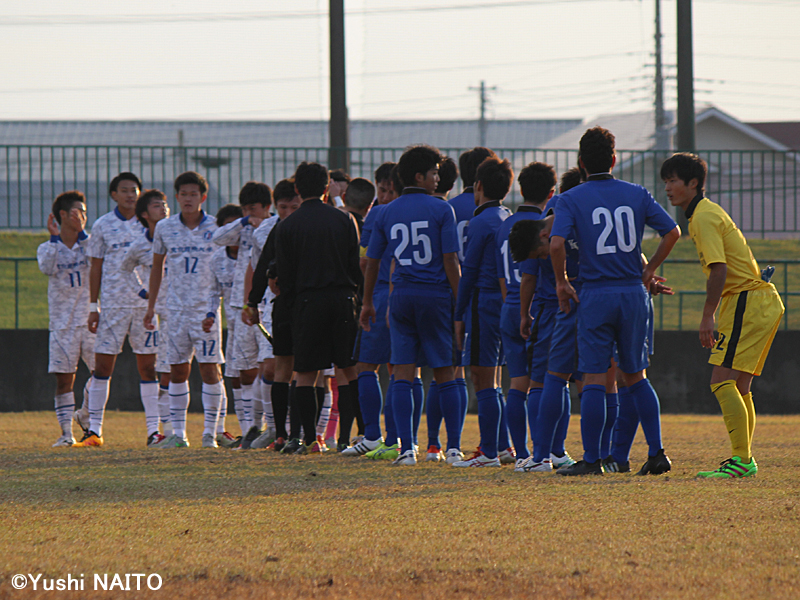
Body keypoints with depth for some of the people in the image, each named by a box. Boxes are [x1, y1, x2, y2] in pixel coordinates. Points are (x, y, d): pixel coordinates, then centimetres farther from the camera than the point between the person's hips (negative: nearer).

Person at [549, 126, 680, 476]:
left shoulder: (571, 199, -3)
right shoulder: (637, 195, 6)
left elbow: (557, 244, -16)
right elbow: (672, 231, 4)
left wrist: (561, 282, -1)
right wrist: (649, 270, 15)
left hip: (596, 295, -3)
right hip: (634, 292, 3)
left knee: (594, 379, -2)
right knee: (636, 376, 14)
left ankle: (591, 460, -3)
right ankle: (657, 453, 7)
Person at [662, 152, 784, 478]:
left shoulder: (704, 217, -12)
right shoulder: (705, 213, 20)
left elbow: (719, 270, -21)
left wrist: (708, 317, -20)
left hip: (747, 301, -10)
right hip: (762, 301, 10)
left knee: (722, 380, -15)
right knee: (738, 385, 13)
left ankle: (741, 458, -19)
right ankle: (744, 460, 15)